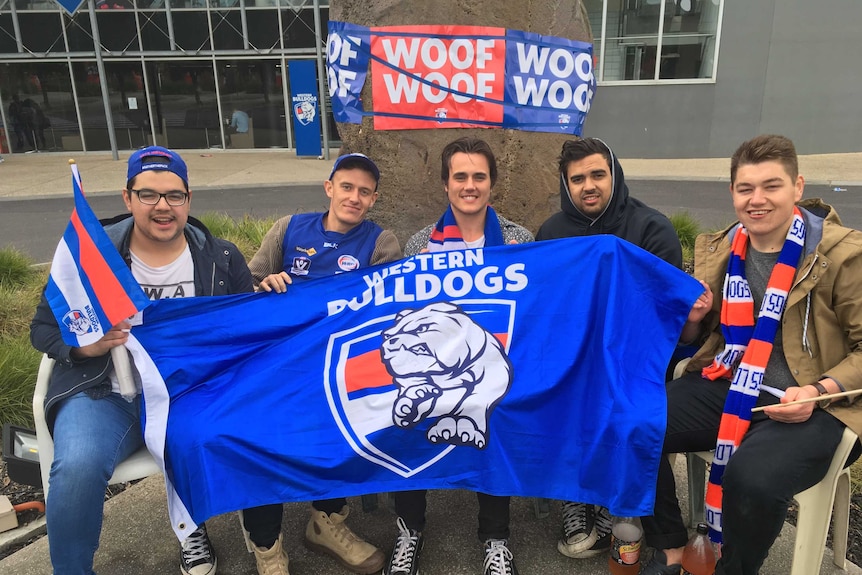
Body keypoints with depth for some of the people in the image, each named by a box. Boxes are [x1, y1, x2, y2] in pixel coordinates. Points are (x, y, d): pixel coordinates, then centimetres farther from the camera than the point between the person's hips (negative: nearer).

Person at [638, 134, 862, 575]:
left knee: (752, 476, -33)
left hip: (810, 406, -4)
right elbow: (695, 338, 17)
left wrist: (819, 390, -19)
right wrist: (693, 317, -6)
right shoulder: (717, 250, 7)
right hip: (724, 388, 5)